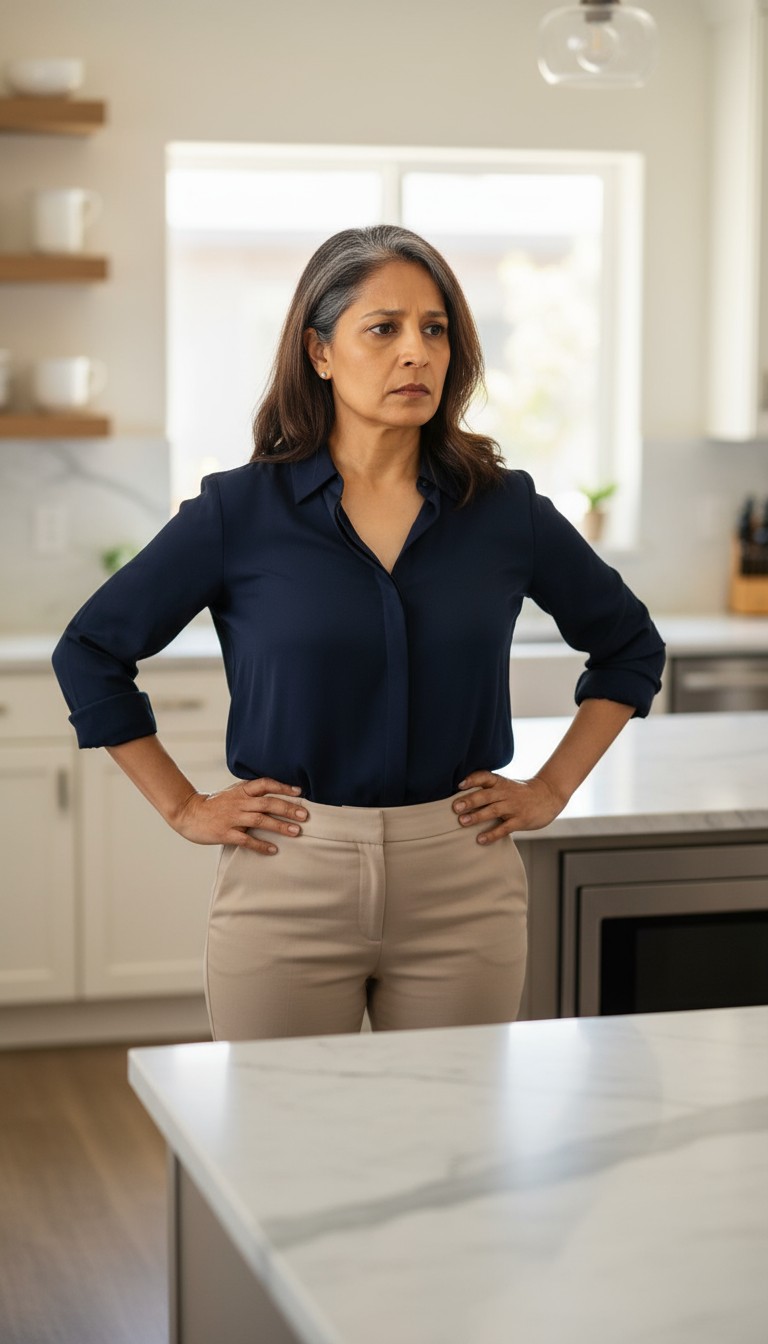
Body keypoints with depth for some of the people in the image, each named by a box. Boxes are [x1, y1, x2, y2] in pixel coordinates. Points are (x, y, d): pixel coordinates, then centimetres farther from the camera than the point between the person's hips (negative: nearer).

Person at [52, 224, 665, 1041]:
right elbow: (90, 652, 5)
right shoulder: (239, 512, -4)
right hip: (287, 888, -1)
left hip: (462, 889, 2)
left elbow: (631, 647, 16)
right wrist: (182, 808, 2)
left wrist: (550, 790, 8)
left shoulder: (504, 510, 1)